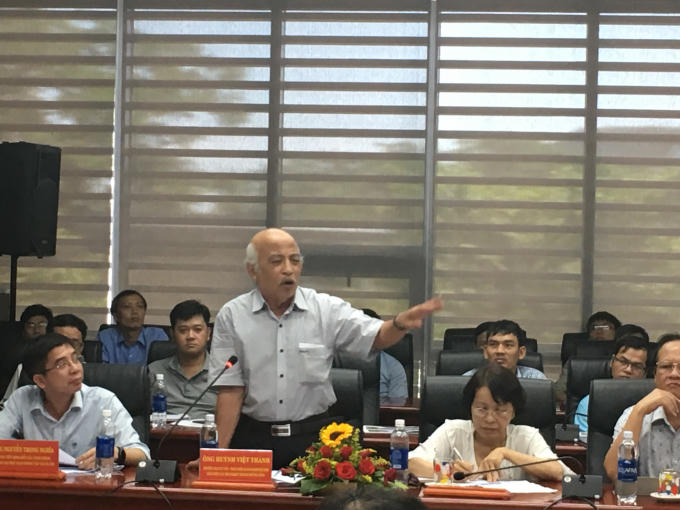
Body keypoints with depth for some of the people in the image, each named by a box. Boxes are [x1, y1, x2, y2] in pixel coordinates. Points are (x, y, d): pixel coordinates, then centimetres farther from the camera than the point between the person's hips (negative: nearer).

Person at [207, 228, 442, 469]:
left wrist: (402, 322, -29)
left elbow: (376, 337, -6)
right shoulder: (232, 316, 0)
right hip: (253, 437, -1)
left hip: (312, 437, 1)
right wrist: (219, 452, -8)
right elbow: (231, 391, -1)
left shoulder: (326, 309, 2)